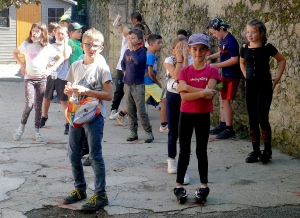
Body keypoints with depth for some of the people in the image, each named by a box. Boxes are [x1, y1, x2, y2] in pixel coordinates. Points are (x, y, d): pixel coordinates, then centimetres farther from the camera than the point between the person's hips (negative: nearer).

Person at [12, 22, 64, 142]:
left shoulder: (47, 47, 0)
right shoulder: (26, 45, 0)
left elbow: (61, 58, 9)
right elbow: (15, 53, 17)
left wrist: (51, 69, 0)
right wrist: (22, 64, 5)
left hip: (41, 78, 1)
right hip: (29, 78, -1)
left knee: (38, 106, 4)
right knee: (29, 104, -14)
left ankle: (37, 132, 12)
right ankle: (21, 126, 7)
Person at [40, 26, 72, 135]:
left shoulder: (67, 47, 1)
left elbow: (66, 57, -20)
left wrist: (65, 42, -14)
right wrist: (48, 63, -11)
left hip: (62, 77, -3)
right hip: (50, 75, 3)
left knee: (64, 101, -5)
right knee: (46, 97, 16)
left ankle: (67, 124, -2)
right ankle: (44, 117, 40)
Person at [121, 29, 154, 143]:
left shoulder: (142, 51, -9)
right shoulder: (127, 52, 7)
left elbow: (138, 61, -30)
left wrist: (131, 49, -21)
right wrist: (124, 71, 10)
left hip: (138, 86, -6)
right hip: (127, 85, 6)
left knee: (141, 111, -8)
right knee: (130, 111, 10)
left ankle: (149, 132, 2)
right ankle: (133, 132, 19)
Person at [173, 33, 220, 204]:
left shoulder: (212, 71, -4)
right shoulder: (185, 71, -1)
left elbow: (209, 93, -19)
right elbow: (184, 96, -14)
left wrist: (188, 87, -19)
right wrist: (202, 92, -25)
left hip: (203, 116, -1)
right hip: (186, 115, 1)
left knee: (201, 151, 8)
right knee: (184, 151, 6)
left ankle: (204, 187, 19)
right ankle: (179, 186, 14)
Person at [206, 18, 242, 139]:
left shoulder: (230, 41, -21)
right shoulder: (222, 39, 6)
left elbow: (235, 60, -25)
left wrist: (217, 65, -21)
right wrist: (211, 57, 8)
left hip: (231, 76, -9)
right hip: (225, 74, 9)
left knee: (226, 100, -4)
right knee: (222, 98, 15)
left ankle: (229, 129, 4)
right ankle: (222, 124, 27)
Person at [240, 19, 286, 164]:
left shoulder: (267, 48, -8)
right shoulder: (245, 48, 3)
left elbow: (282, 60, 5)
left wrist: (278, 77, 0)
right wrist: (246, 76, 12)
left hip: (264, 85, -4)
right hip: (250, 85, 4)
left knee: (263, 119, -7)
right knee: (252, 119, 7)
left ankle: (267, 151, 6)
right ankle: (255, 151, 15)